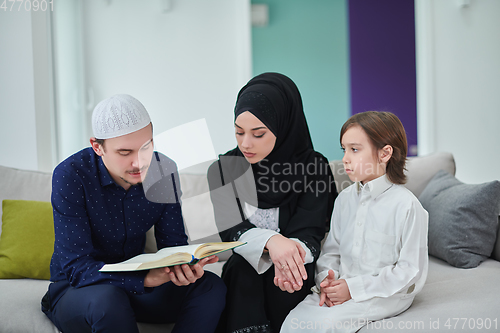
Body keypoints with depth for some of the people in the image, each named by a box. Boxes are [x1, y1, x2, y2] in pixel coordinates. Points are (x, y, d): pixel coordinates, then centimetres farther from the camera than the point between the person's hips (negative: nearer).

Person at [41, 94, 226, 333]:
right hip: (75, 291, -4)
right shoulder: (70, 176, -22)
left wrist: (184, 267, -28)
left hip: (135, 283, 5)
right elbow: (77, 267, -26)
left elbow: (173, 242, -2)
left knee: (211, 287, -19)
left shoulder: (163, 170, -7)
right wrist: (146, 278, -41)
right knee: (107, 301, -39)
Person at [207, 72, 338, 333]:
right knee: (244, 268, -30)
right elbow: (230, 229, -10)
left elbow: (310, 232, -12)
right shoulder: (223, 170, 1)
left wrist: (289, 257, -36)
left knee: (286, 276, -32)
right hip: (245, 274, 1)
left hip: (300, 271, -1)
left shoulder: (314, 167, -5)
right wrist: (270, 240, -33)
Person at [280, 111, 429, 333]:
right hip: (343, 287, 6)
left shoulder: (406, 206, -11)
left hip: (385, 295, -5)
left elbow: (411, 272, -12)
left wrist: (354, 288, -15)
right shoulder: (345, 199, 11)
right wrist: (327, 279, -7)